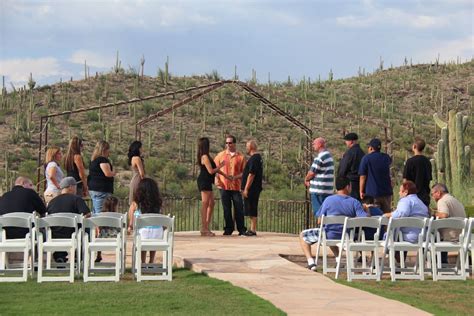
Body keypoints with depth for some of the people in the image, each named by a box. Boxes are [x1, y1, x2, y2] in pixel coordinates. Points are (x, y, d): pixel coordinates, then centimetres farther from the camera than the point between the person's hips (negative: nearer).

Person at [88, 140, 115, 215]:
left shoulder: (93, 160, 16)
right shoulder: (103, 159, -13)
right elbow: (108, 173, -20)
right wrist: (113, 173, 0)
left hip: (92, 188, 10)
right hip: (101, 190, -10)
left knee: (95, 212, 14)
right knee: (101, 214, -11)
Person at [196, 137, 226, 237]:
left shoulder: (206, 157, 17)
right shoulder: (205, 157, -14)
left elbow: (214, 168, 22)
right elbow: (211, 171, -18)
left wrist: (226, 176, 24)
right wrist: (220, 166, -2)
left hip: (207, 183, 10)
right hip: (204, 182, -10)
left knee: (211, 204, 13)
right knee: (205, 204, -9)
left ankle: (206, 227, 17)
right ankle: (204, 229, -9)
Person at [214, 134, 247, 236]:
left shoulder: (240, 157, 3)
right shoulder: (221, 155, 8)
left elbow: (244, 172, 2)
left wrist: (235, 177, -14)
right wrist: (216, 178, 0)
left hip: (236, 186, -2)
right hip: (224, 186, 2)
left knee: (239, 209, -2)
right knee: (226, 209, 6)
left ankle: (241, 229, 6)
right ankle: (228, 228, 15)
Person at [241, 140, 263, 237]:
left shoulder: (254, 159, -16)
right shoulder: (258, 157, 17)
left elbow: (251, 175, -21)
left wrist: (246, 189, -20)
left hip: (251, 189, -10)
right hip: (255, 189, 10)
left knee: (252, 210, -6)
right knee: (252, 210, 12)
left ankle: (253, 230, -4)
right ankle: (252, 229, 16)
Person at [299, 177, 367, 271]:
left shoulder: (328, 200, -9)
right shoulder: (355, 202, -7)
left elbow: (319, 222, -5)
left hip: (329, 236, -3)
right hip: (347, 237, 3)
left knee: (303, 235, 18)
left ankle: (311, 262, 1)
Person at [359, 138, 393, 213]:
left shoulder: (366, 158, -7)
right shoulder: (386, 158, 7)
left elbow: (363, 177, -8)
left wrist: (361, 191, -1)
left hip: (372, 193, -4)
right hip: (386, 192, 4)